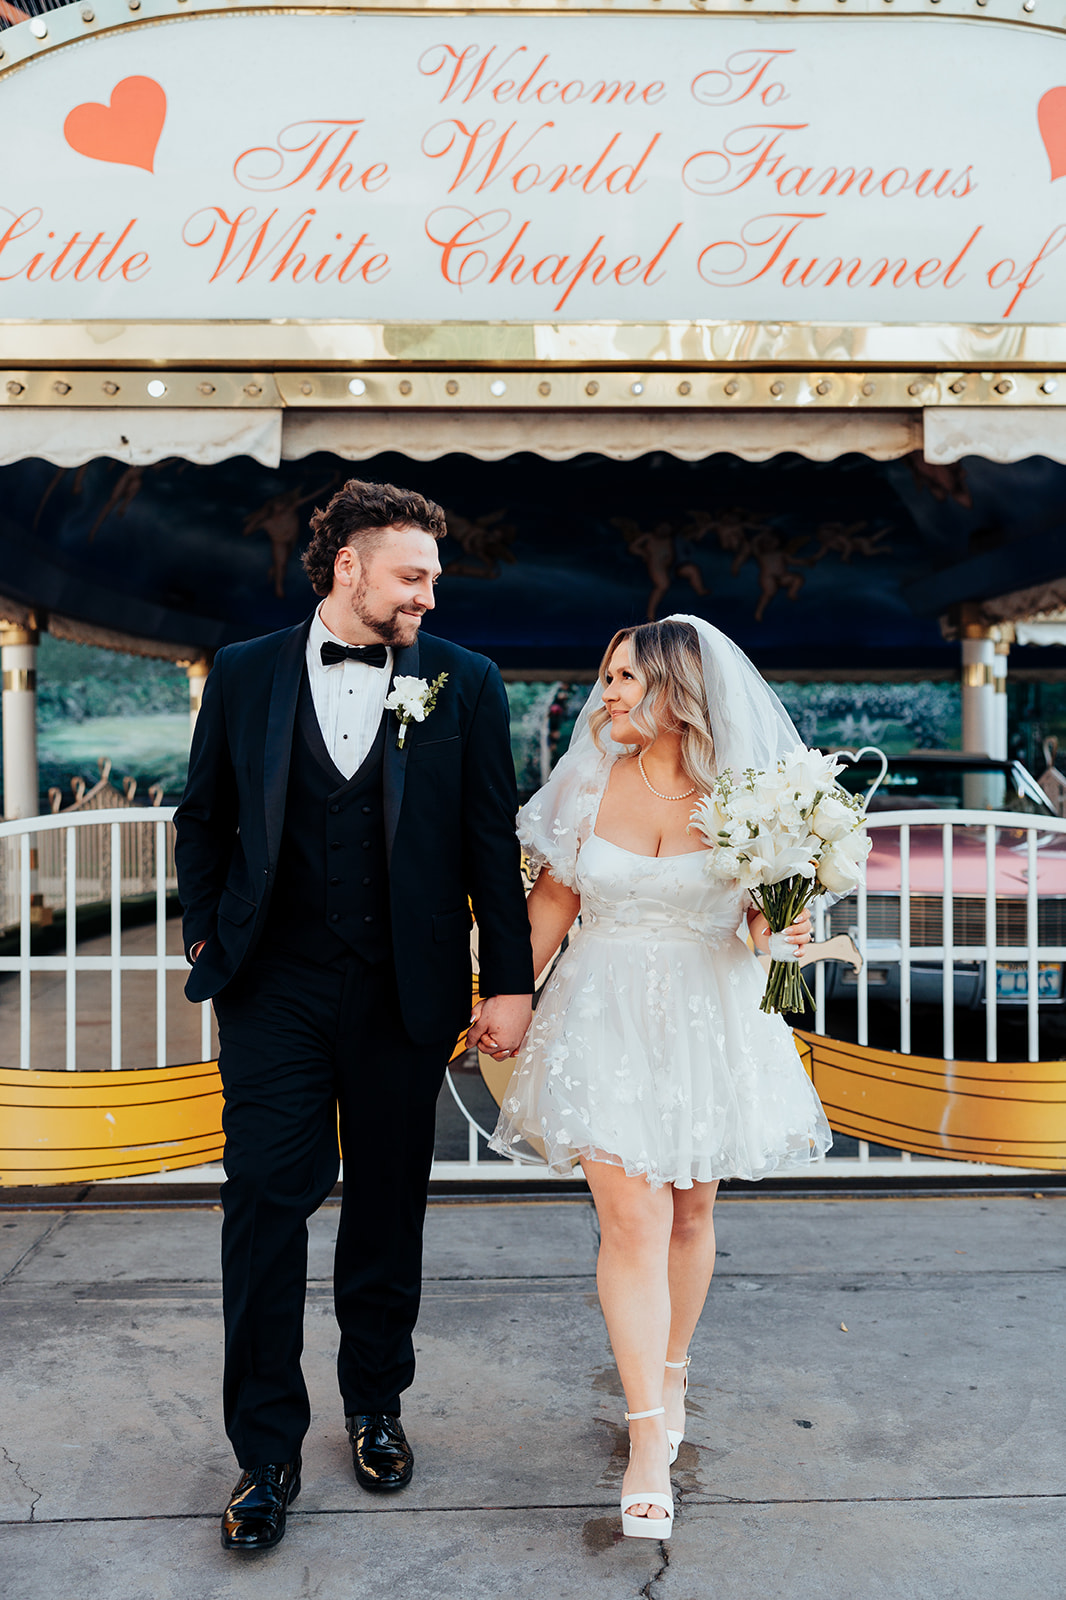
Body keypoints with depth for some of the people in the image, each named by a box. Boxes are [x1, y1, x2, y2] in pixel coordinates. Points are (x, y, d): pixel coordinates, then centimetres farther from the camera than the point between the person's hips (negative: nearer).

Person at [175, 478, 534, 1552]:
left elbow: (493, 841, 1)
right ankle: (267, 1451, 18)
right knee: (265, 1203, 0)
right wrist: (207, 940, 5)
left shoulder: (463, 683, 1)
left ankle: (375, 1405, 35)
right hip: (274, 990, 0)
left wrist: (508, 981, -1)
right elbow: (205, 819, 13)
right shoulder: (246, 673, 4)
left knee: (388, 1210, 13)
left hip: (403, 996, 0)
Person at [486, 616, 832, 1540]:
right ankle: (649, 1445, 4)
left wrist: (789, 936, -22)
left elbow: (767, 917, 1)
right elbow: (553, 900, 7)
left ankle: (672, 1371, 41)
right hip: (606, 1022, 0)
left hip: (707, 1028, 0)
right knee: (633, 1221, -6)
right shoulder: (590, 780, -2)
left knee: (690, 1214, 15)